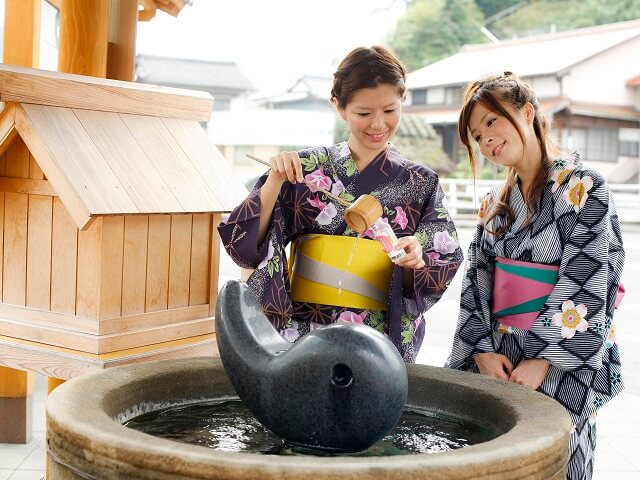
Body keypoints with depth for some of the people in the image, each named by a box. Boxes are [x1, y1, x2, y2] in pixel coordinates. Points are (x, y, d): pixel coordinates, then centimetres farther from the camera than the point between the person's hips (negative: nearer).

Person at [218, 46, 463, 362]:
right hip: (301, 335, 0)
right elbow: (247, 247, 1)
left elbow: (442, 271, 6)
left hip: (382, 344, 1)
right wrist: (275, 181, -10)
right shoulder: (305, 169, 5)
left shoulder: (421, 184, 7)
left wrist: (416, 261, -14)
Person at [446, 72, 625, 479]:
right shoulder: (494, 202, 12)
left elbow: (586, 284, -13)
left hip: (561, 367, -5)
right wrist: (482, 347, -5)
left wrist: (545, 359, -17)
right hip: (496, 359, 5)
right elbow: (477, 279, 8)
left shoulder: (583, 187, -7)